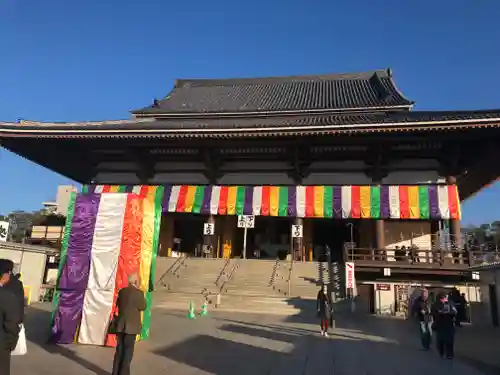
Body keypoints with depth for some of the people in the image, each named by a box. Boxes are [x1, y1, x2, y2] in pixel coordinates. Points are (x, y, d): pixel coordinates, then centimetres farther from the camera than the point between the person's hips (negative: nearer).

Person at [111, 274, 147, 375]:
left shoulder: (121, 291, 3)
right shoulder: (138, 293, -16)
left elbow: (118, 305, 16)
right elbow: (143, 307, -7)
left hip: (120, 324, 6)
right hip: (131, 326, -6)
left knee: (119, 349, 16)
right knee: (128, 351, 4)